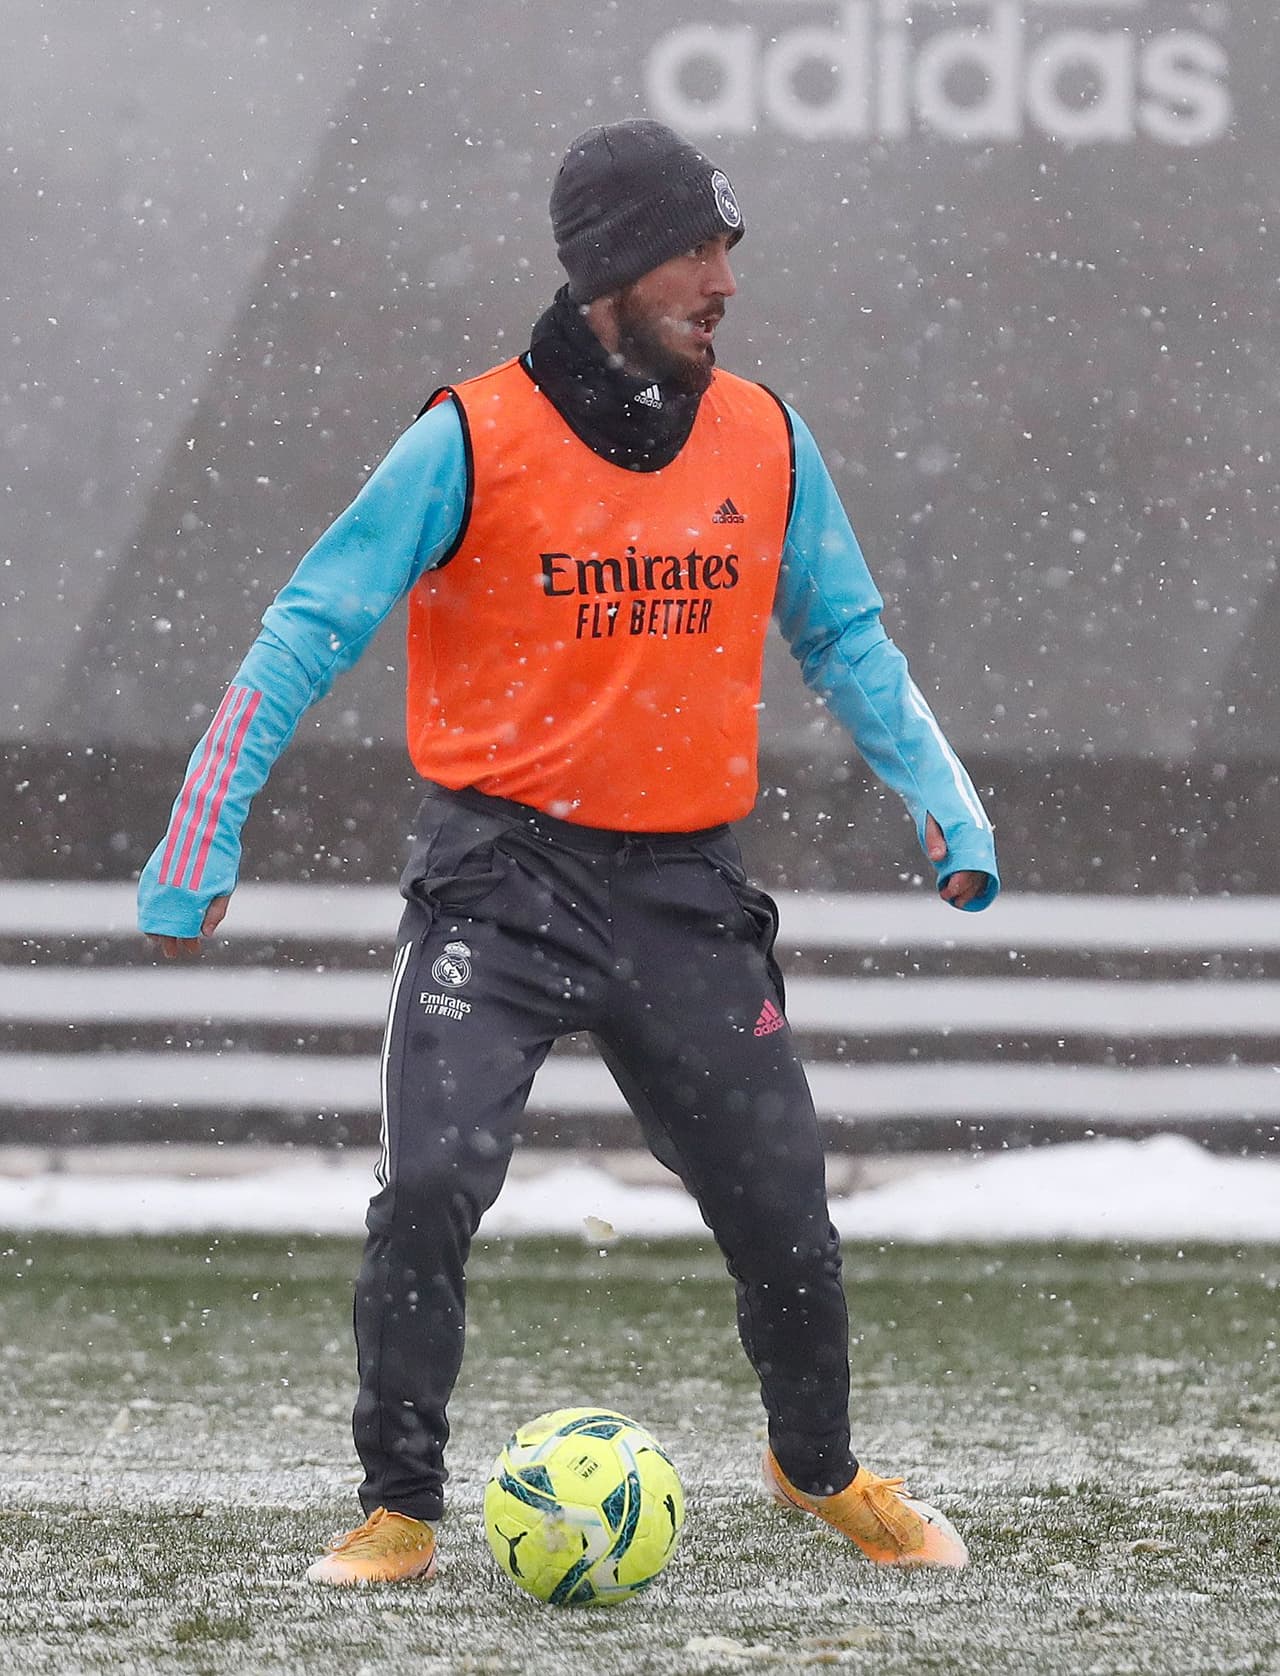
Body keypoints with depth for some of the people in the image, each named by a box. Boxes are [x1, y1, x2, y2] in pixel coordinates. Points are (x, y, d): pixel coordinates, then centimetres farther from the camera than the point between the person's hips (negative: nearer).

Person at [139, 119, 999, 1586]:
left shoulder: (768, 445, 2)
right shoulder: (471, 443, -10)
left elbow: (843, 639, 15)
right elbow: (311, 629, -7)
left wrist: (938, 795, 3)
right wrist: (204, 836, -11)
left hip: (686, 886, 3)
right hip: (502, 877, -3)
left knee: (781, 1214, 6)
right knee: (429, 1189, -16)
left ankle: (819, 1466, 33)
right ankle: (400, 1507, 1)